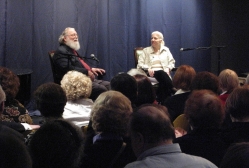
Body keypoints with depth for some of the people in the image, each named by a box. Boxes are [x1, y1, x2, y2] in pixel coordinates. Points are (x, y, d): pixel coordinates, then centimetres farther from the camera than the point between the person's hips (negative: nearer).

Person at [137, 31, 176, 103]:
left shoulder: (166, 50, 21)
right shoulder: (146, 50, 15)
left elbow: (171, 62, 18)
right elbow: (140, 64, 8)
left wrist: (168, 68, -4)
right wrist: (148, 69, -12)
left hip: (164, 72, 2)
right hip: (152, 73, -2)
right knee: (161, 74, -37)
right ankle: (173, 93, -39)